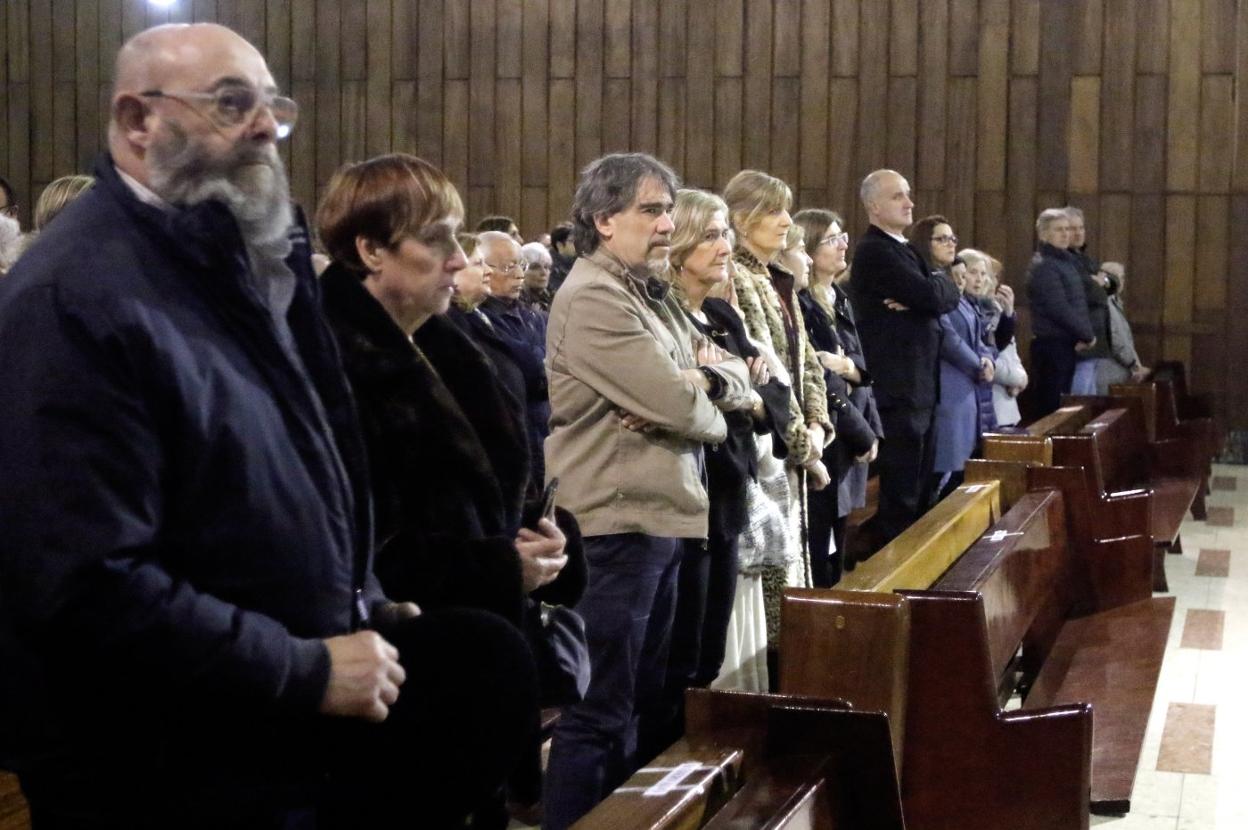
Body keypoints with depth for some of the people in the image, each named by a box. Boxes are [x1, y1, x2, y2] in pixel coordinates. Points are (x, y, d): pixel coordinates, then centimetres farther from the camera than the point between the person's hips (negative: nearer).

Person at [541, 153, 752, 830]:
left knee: (640, 701, 18)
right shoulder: (592, 298, -16)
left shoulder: (653, 296, 16)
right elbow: (681, 408, -21)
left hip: (660, 517, 10)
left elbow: (737, 379, 11)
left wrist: (703, 380, -12)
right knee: (599, 711, -3)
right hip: (616, 523, -10)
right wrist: (710, 411, 1)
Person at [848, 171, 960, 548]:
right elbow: (932, 295, -22)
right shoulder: (874, 251, -13)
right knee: (899, 494, -5)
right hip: (897, 389, -10)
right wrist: (935, 283, 0)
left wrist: (919, 299, -10)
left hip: (920, 385, 10)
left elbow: (950, 295, 8)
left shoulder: (904, 249, 18)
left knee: (919, 491, 16)